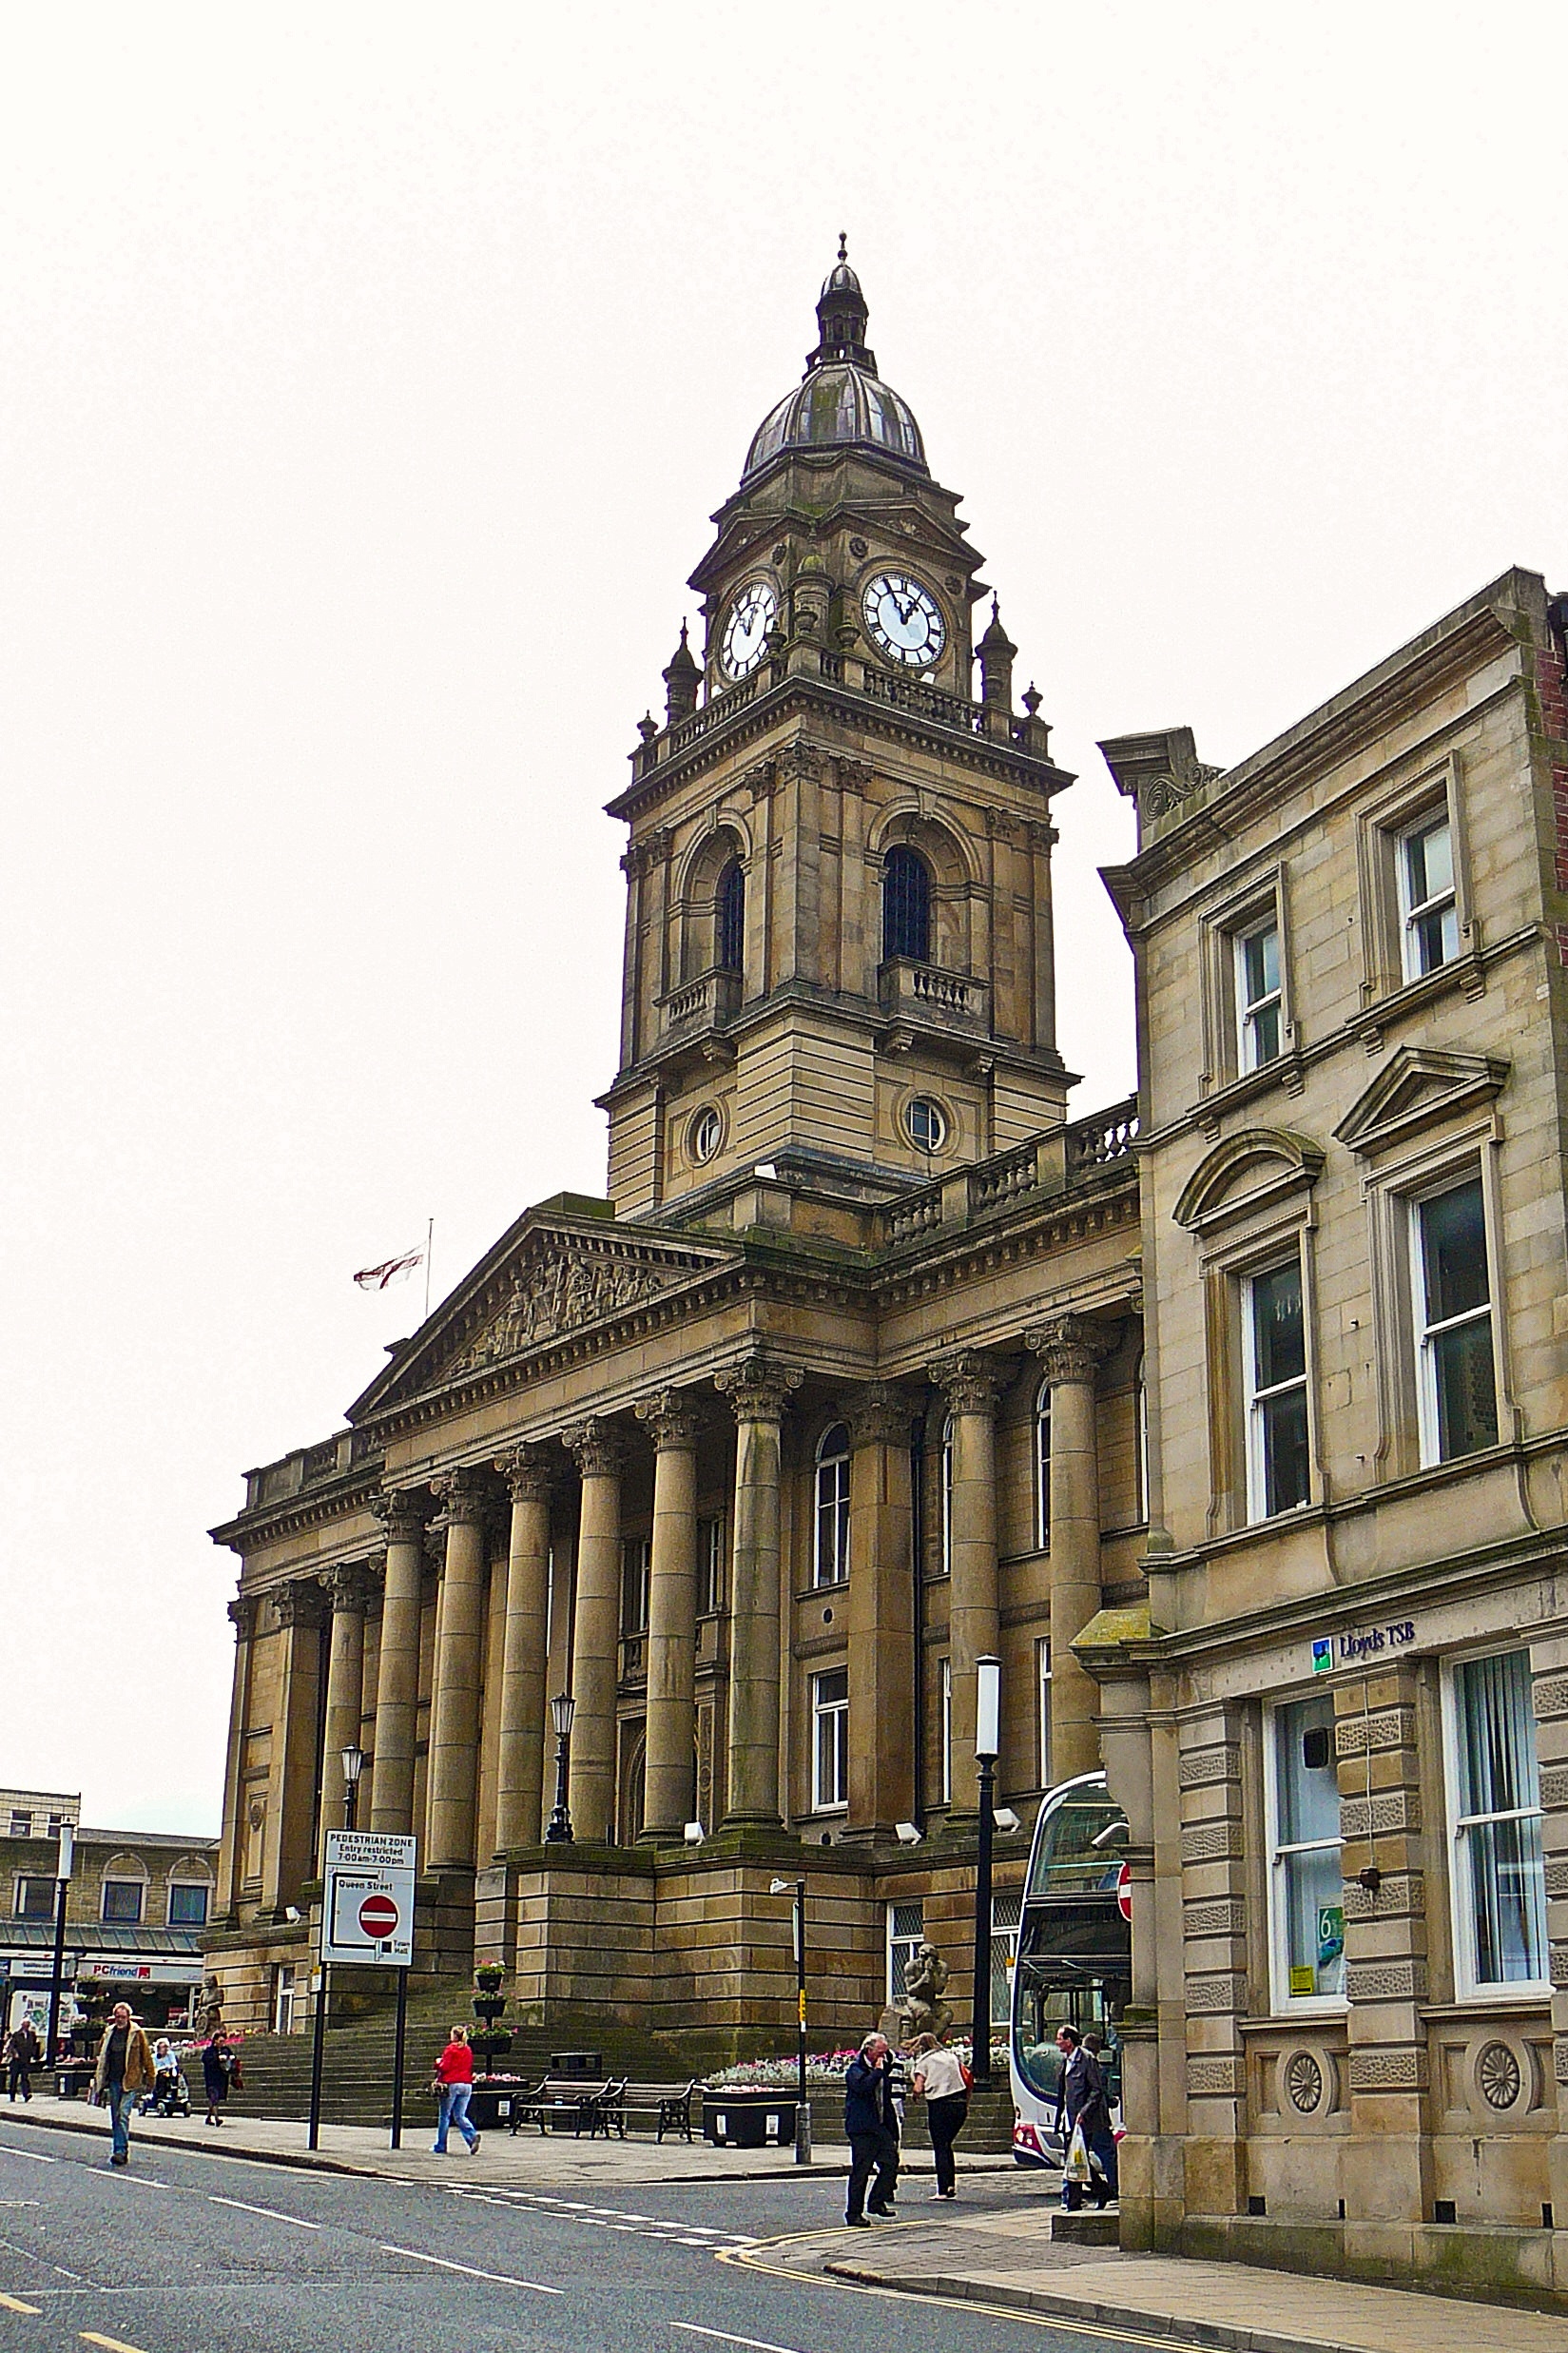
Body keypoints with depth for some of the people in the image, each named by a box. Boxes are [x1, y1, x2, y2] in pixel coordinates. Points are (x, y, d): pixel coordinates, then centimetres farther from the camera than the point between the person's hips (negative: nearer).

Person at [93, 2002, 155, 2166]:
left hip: (130, 2081, -5)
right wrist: (99, 2081, 18)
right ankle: (120, 2150, 15)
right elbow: (102, 2058, 20)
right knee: (115, 2117, 8)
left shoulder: (137, 2033, -3)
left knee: (123, 2114, -14)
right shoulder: (109, 2033, 10)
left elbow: (146, 2058, -1)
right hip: (113, 2081, 5)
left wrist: (149, 2080, -2)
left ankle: (121, 2151, -16)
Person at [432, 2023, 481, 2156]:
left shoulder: (450, 2049, -6)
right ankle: (473, 2137, -17)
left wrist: (438, 2062, 10)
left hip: (451, 2084, -5)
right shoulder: (468, 2051, 12)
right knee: (460, 2116, 7)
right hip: (467, 2084, 5)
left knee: (444, 2116, 6)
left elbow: (444, 2067, -9)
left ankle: (440, 2147, 11)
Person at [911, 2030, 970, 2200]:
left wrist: (916, 2094, 16)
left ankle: (943, 2189, -4)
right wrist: (966, 2103, 13)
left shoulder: (924, 2060, 6)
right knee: (946, 2145, 18)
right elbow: (968, 2077, 9)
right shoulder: (953, 2056, 19)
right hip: (960, 2104, 5)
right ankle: (951, 2185, 11)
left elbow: (918, 2088, -5)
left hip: (939, 2105, -5)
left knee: (940, 2147, 1)